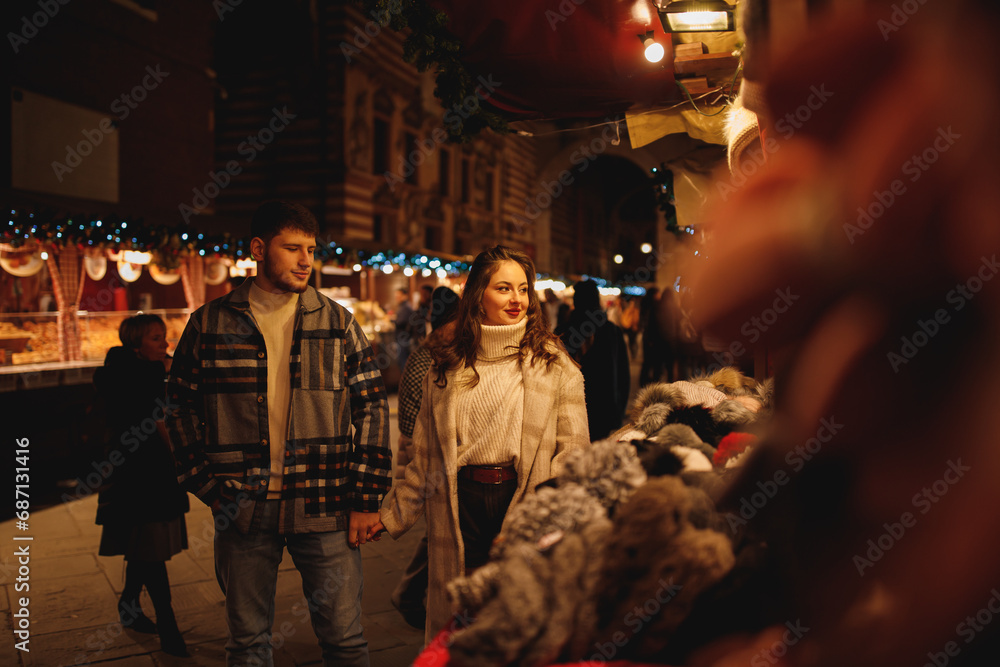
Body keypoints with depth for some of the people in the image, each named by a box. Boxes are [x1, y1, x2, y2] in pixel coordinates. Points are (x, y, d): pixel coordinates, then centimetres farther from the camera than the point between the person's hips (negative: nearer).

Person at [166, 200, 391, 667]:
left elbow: (372, 407, 2)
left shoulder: (337, 323, 3)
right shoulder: (210, 324, 3)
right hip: (242, 509, 1)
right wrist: (207, 487, -2)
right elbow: (182, 409, 7)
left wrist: (367, 498, -3)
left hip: (324, 508, 0)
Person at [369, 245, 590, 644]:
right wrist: (392, 516, 13)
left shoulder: (553, 364, 2)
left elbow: (574, 447, -1)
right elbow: (426, 456, 14)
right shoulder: (447, 365, 8)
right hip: (461, 505, 2)